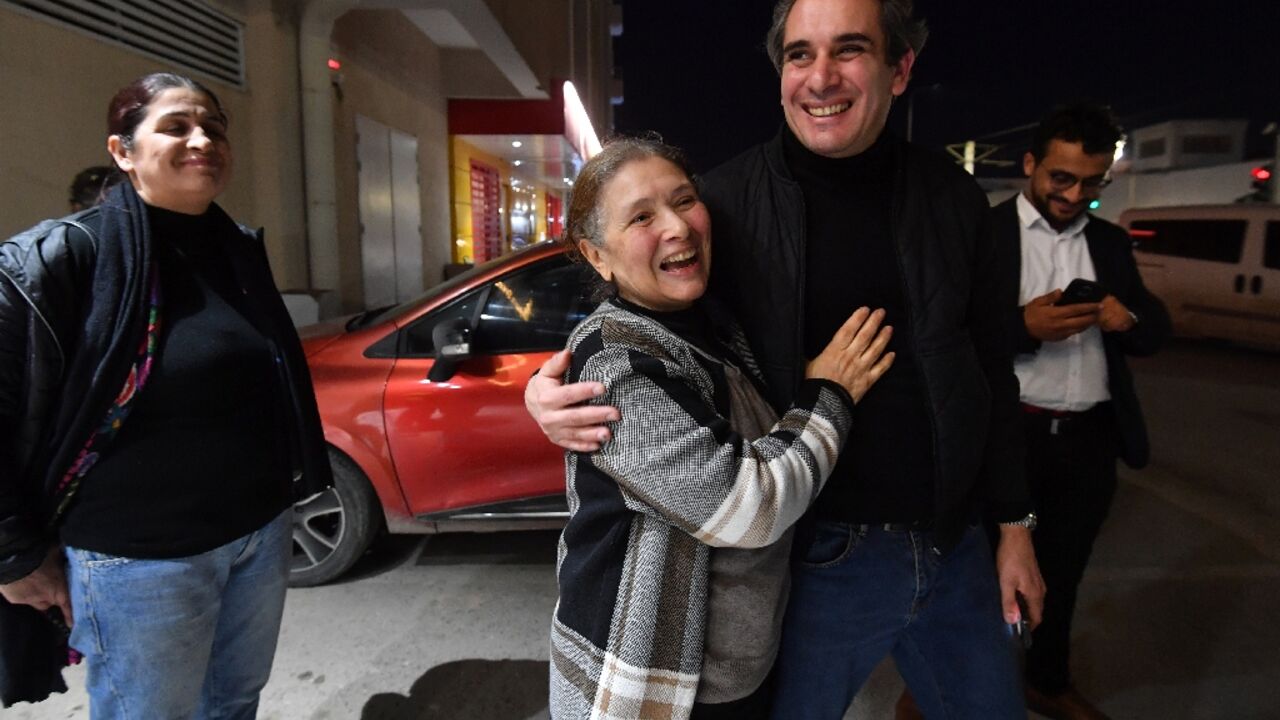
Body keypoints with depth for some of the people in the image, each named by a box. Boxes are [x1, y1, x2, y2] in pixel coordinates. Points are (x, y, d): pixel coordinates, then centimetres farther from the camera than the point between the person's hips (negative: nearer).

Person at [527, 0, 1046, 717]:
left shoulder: (951, 198, 0)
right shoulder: (726, 202, -10)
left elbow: (992, 371, 7)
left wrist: (1014, 524, 10)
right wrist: (557, 395, -23)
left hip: (953, 546, 4)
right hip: (817, 553, -3)